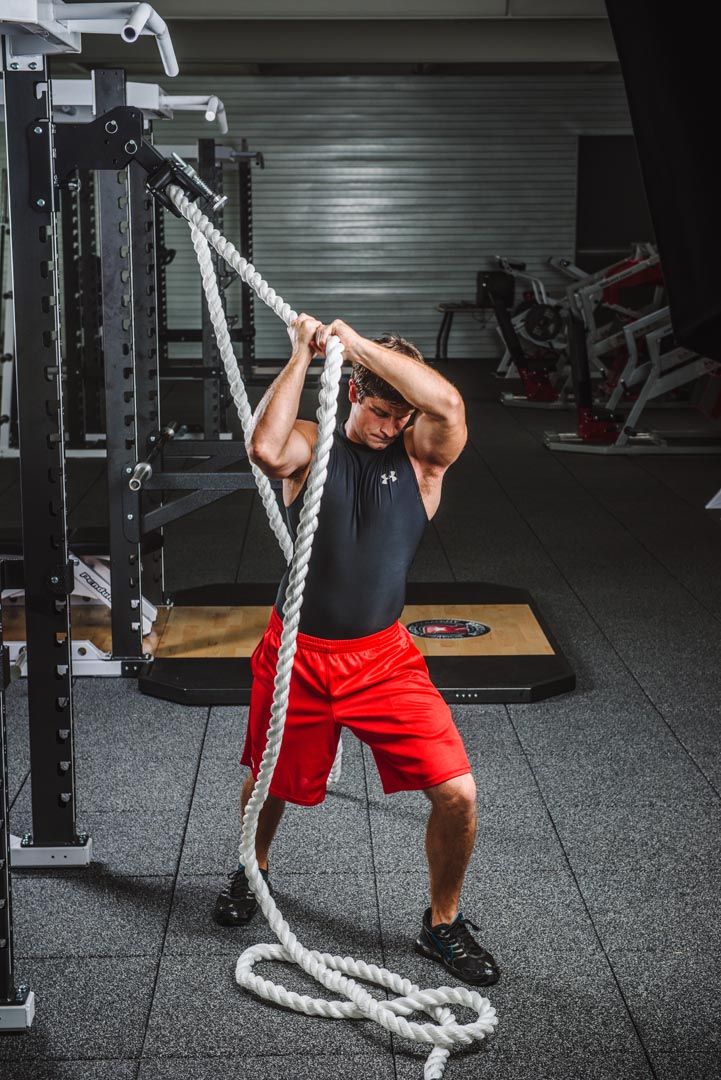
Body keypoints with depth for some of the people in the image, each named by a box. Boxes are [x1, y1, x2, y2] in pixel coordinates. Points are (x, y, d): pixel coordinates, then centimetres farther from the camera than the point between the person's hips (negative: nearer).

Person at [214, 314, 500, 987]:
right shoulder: (312, 446, -4)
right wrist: (302, 355, -22)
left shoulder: (421, 456, -3)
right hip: (299, 654, 0)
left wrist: (356, 340, -22)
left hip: (385, 659, 0)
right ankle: (251, 870, 55)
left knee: (456, 793, -10)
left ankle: (442, 924, 16)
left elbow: (448, 405, -25)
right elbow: (266, 451, -29)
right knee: (269, 781, 20)